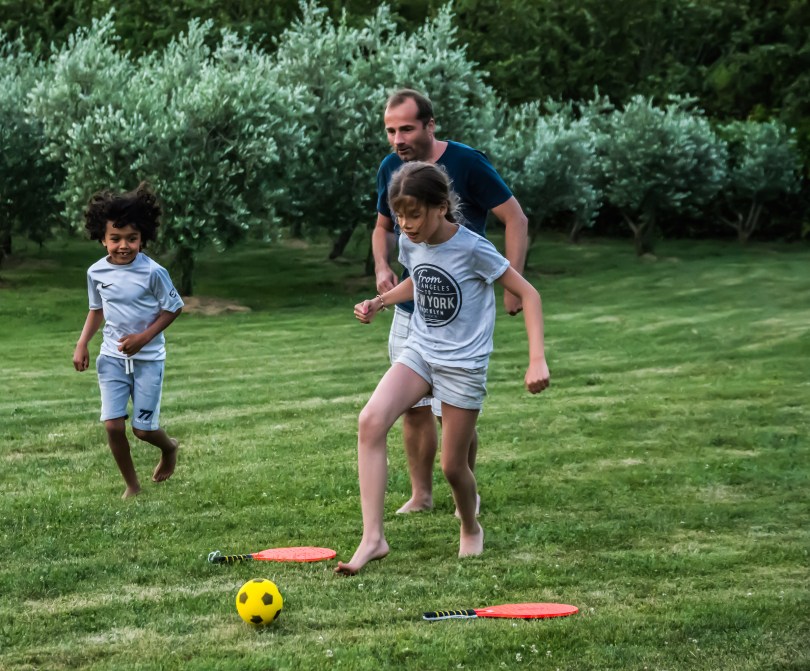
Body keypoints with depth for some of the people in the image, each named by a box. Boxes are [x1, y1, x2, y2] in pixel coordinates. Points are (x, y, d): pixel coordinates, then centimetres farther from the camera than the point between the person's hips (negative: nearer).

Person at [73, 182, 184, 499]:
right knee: (113, 425, -6)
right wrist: (82, 344, 1)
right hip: (112, 358, 3)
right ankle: (132, 485, 13)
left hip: (148, 359, -3)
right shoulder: (96, 272, -5)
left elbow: (173, 308, -8)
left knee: (143, 428, 1)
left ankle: (169, 447, 37)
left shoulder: (153, 272, -18)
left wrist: (144, 337, -18)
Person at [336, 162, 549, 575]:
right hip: (419, 353, 5)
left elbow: (528, 295, -12)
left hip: (463, 363, -4)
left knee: (453, 465, 3)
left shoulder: (472, 249, -19)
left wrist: (537, 360, -20)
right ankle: (372, 538, -22)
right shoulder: (410, 242, -2)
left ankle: (470, 530, 37)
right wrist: (379, 302, 5)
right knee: (370, 421, -22)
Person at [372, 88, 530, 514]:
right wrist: (381, 266, -1)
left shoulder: (465, 163, -13)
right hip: (409, 310, 5)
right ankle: (421, 495, 19)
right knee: (413, 408, 6)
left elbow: (515, 220, -9)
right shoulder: (390, 168, 2)